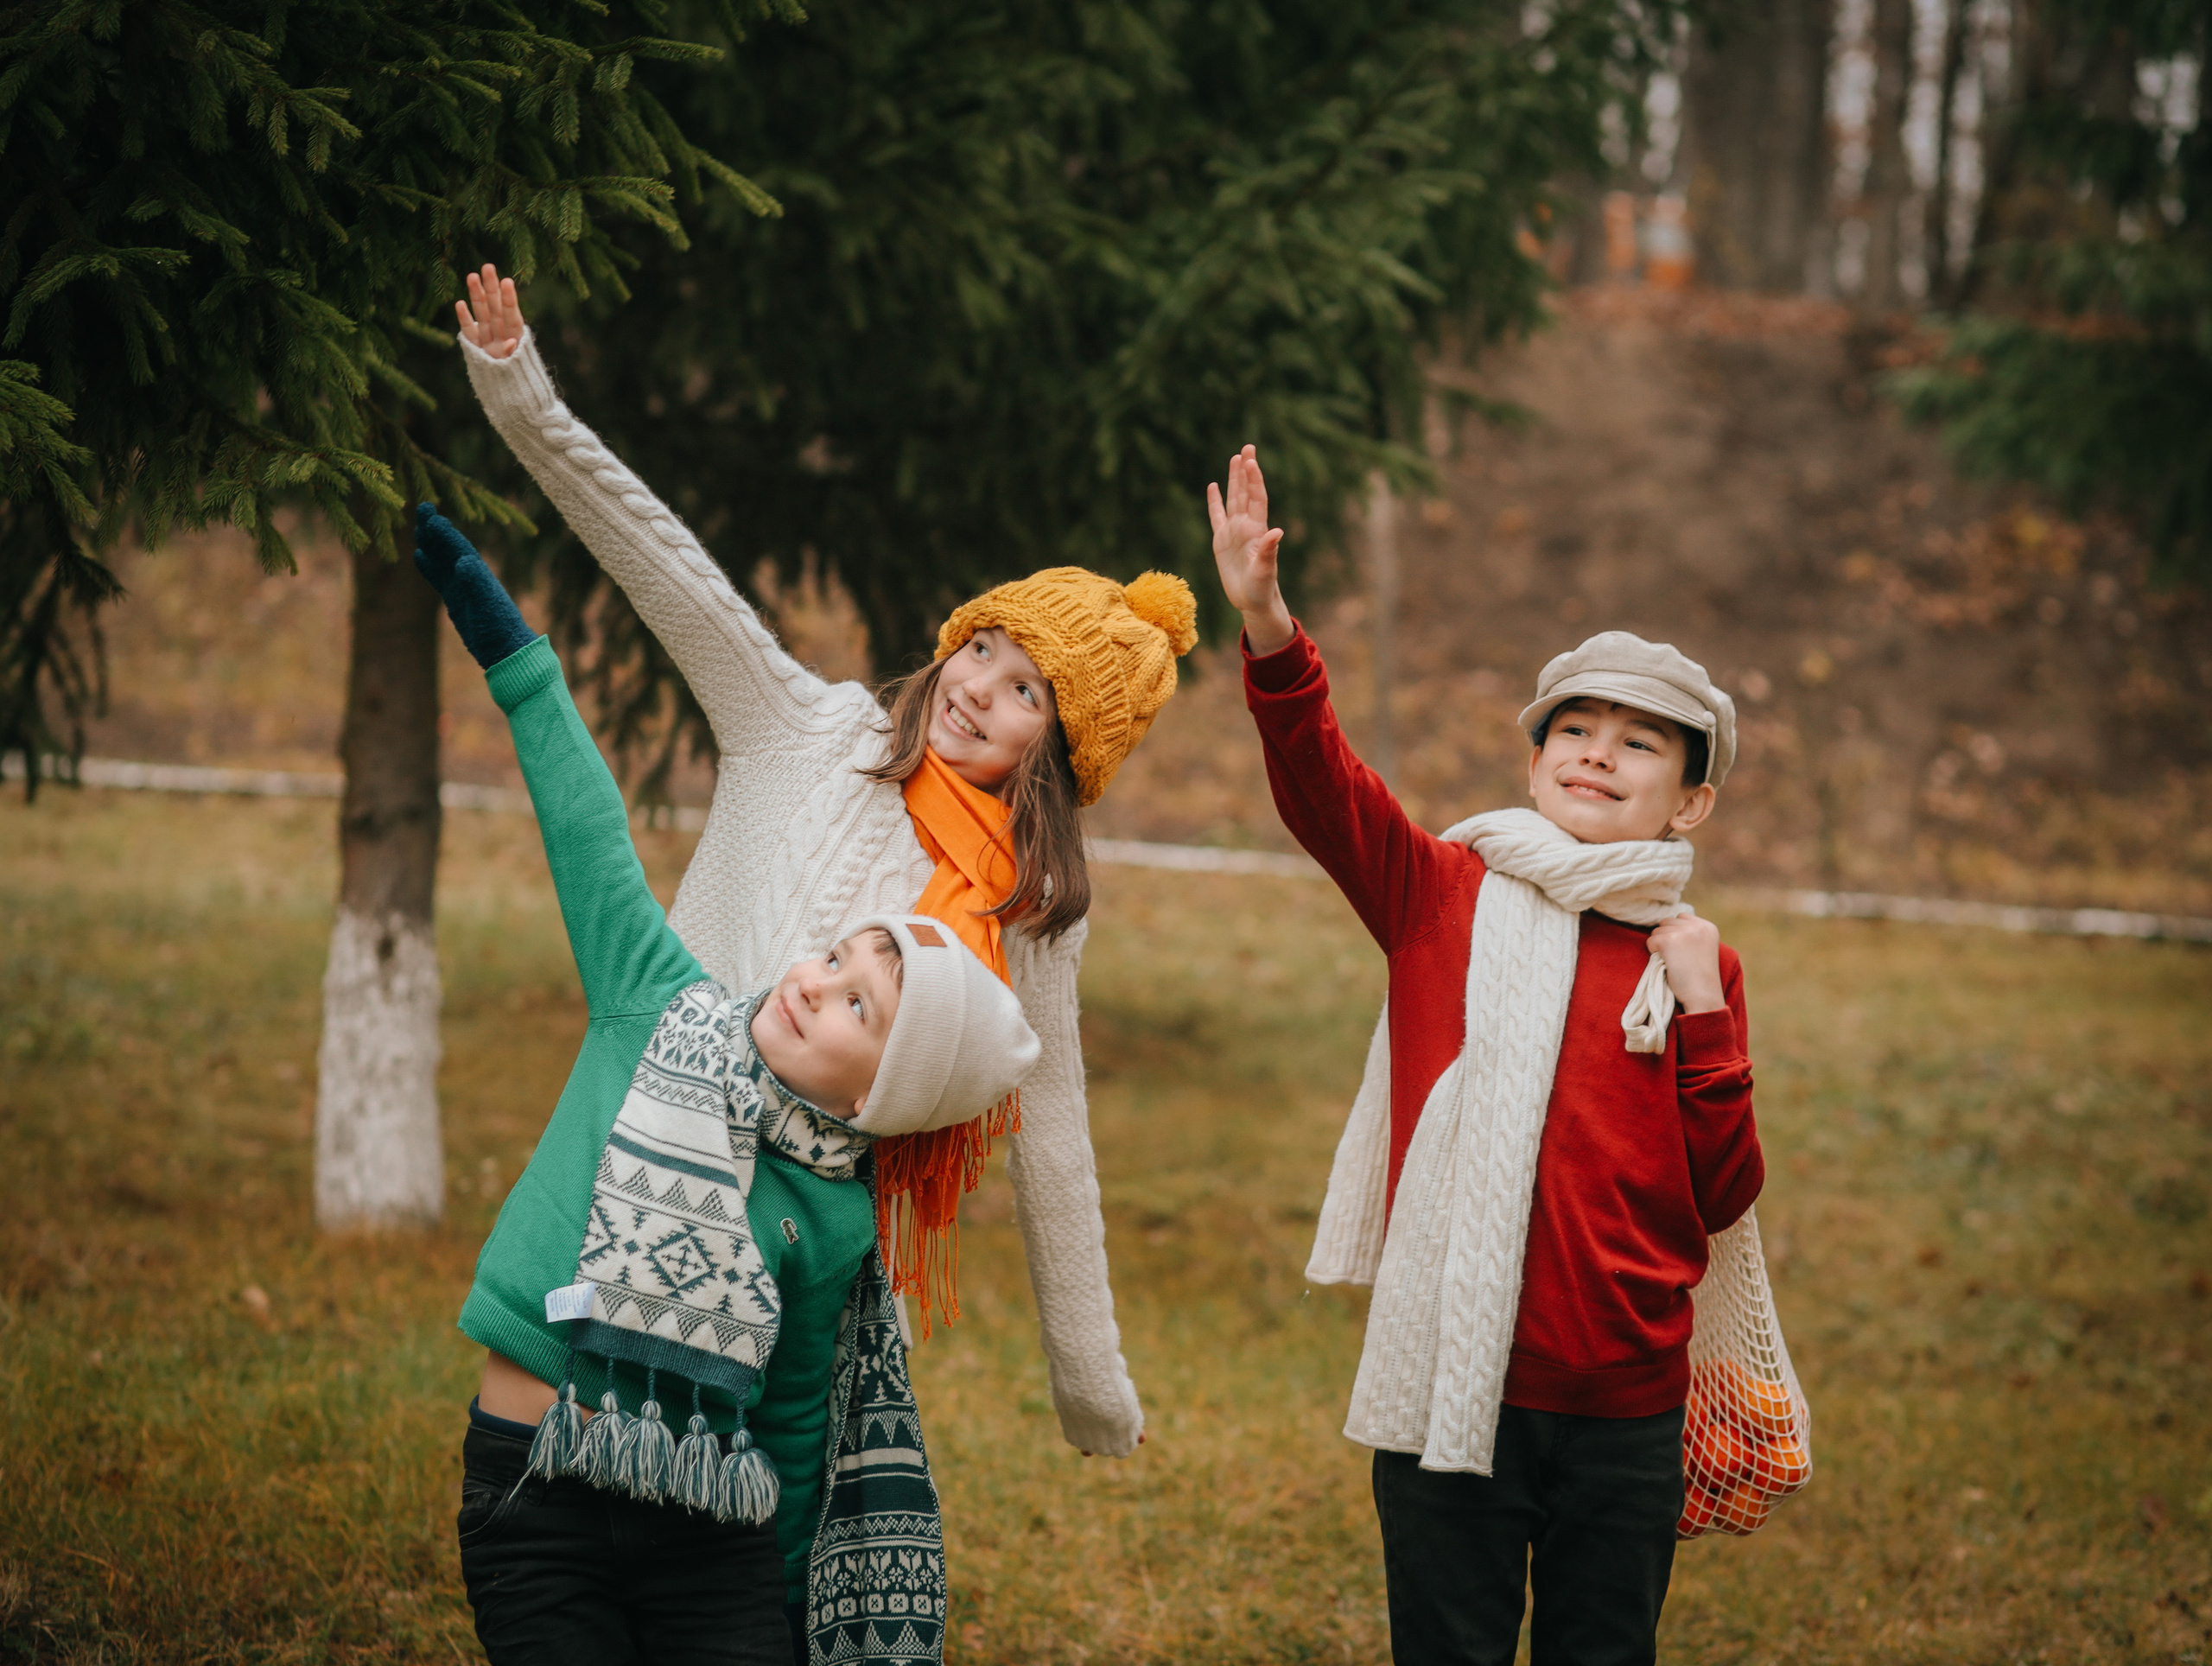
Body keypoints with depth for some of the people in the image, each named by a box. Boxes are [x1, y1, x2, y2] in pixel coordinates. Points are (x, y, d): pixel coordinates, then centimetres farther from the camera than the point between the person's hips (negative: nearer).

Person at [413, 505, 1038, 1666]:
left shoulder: (836, 1222, -2)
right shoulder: (662, 1007, 0)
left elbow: (797, 1431, 7)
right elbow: (588, 832, 7)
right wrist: (510, 649, 12)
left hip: (710, 1540, -1)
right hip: (533, 1502, 1)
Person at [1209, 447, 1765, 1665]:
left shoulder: (1695, 964, 7)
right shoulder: (1449, 896, 1)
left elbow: (1723, 1196, 1)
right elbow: (1317, 784, -15)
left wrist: (1704, 1017, -9)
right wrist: (1268, 628, -31)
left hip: (1623, 1413, 2)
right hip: (1448, 1391, -2)